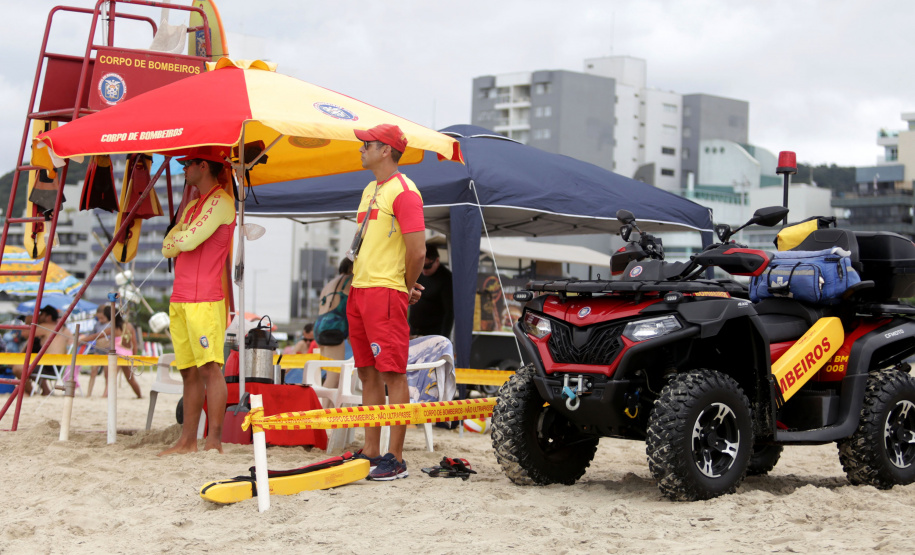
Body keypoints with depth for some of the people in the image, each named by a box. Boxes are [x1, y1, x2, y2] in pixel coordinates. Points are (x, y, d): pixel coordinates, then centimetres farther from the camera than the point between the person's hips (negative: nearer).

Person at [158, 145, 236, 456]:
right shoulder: (192, 206, 23)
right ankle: (188, 440, 12)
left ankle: (214, 442, -12)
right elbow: (168, 248, 20)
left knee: (209, 368, -10)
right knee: (189, 371, 9)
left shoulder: (221, 202, -6)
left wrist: (178, 236, 6)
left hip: (204, 299, -9)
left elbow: (189, 241, -15)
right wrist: (183, 237, -1)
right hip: (180, 300, 9)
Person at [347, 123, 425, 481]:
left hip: (386, 293, -10)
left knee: (392, 374, -7)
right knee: (368, 374, 11)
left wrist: (407, 287, -4)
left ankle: (395, 459, -5)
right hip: (359, 290, 10)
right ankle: (371, 452, 17)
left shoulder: (403, 191, -11)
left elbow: (417, 250, -17)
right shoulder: (370, 190, 19)